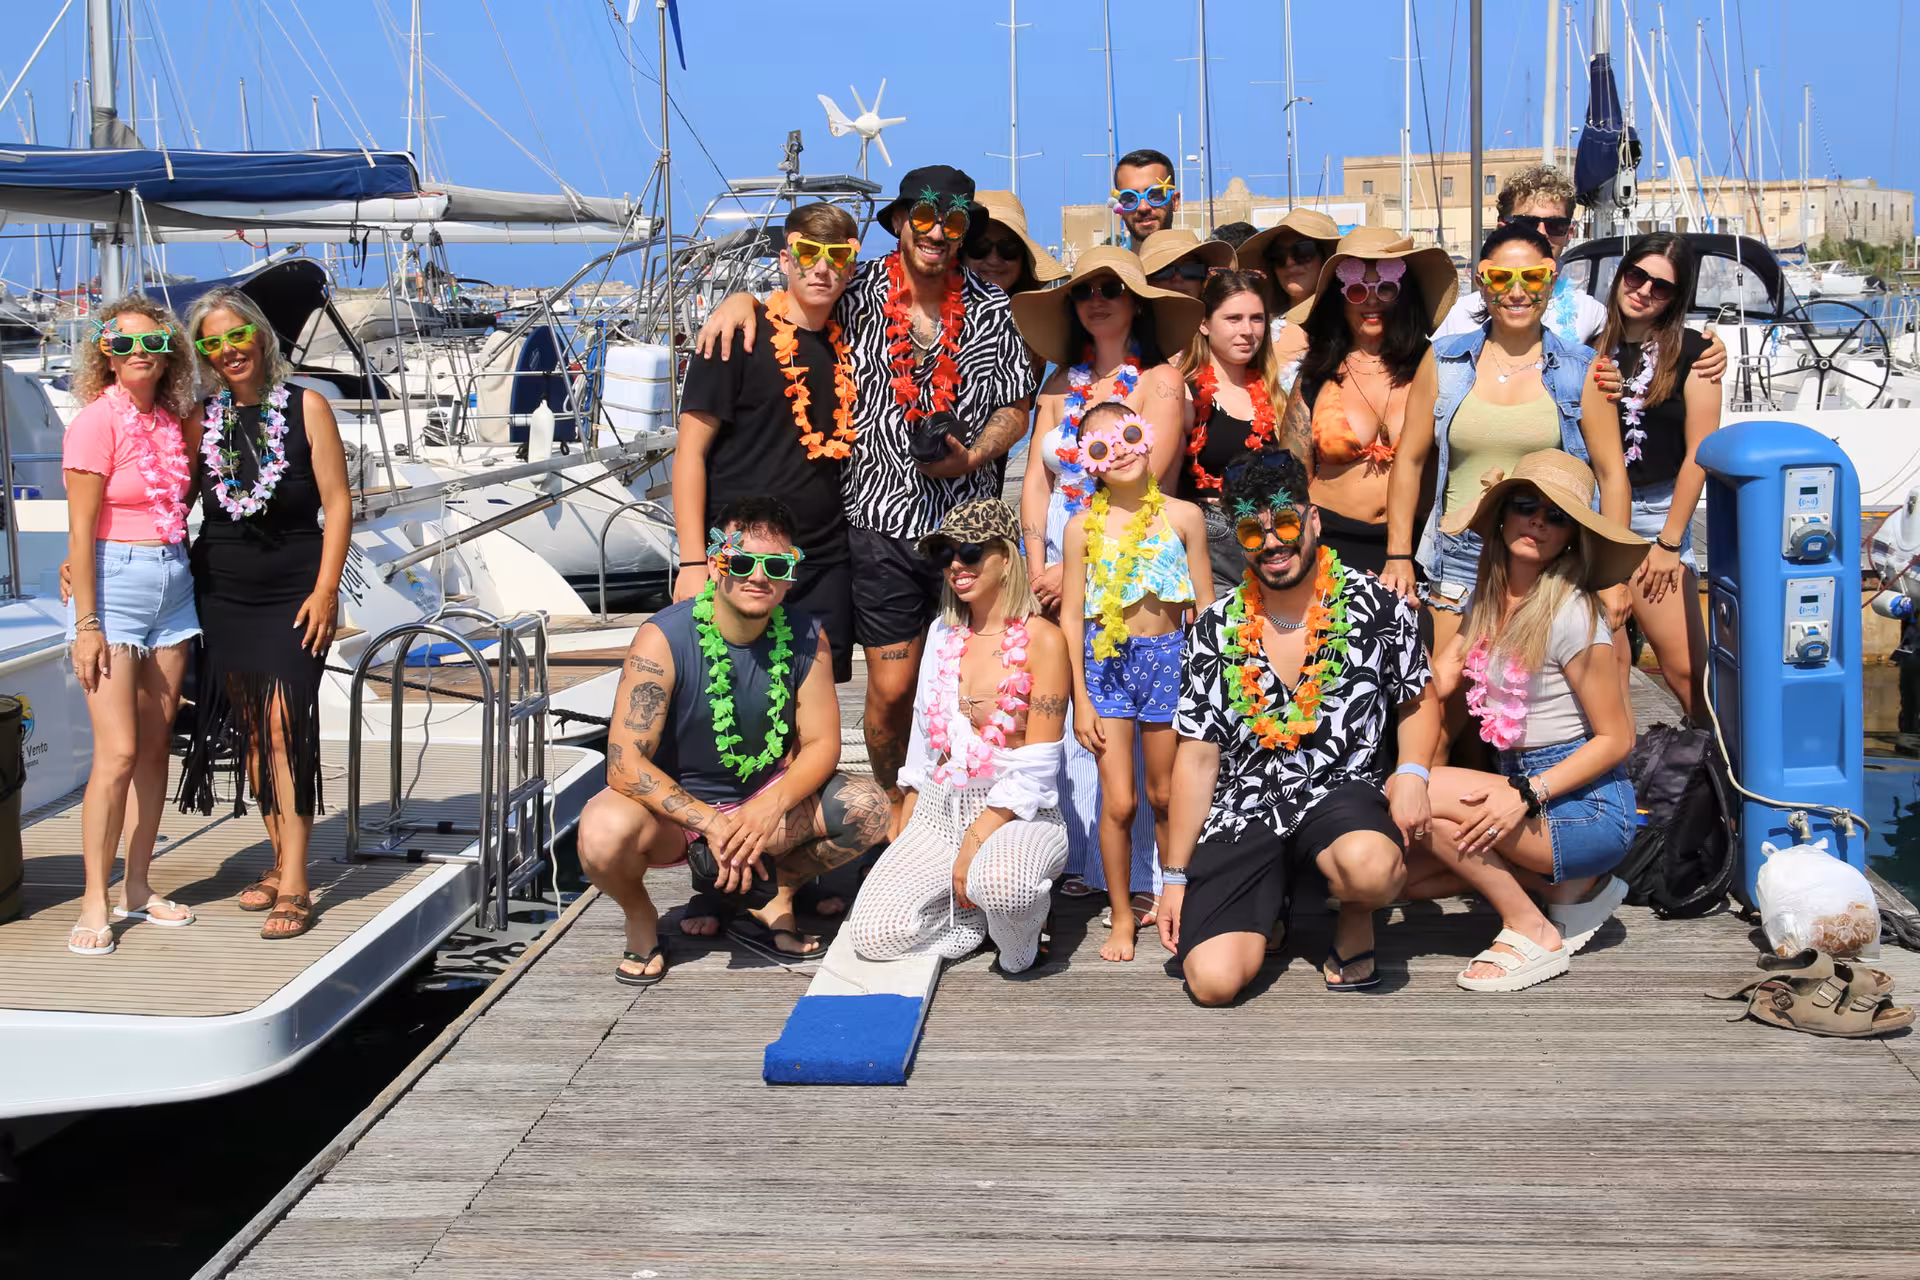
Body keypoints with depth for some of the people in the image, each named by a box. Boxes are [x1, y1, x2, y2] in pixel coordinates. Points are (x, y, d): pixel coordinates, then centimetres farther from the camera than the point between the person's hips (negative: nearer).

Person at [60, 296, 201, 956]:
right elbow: (80, 531, -12)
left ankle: (136, 888, 18)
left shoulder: (174, 421, 9)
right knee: (118, 752, -11)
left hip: (172, 585, 7)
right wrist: (86, 623, -15)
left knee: (156, 747, 9)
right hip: (115, 585, -7)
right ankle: (94, 902, -3)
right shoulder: (96, 421, -10)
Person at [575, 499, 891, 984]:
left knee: (867, 808, -19)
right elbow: (625, 763, -26)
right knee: (605, 830, -36)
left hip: (764, 802, 4)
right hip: (673, 808, -4)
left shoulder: (806, 638, -10)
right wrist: (711, 823, -36)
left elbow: (821, 744, -6)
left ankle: (771, 898, 7)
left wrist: (771, 806, -27)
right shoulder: (664, 639, -22)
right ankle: (641, 919, -1)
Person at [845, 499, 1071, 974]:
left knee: (998, 880, -40)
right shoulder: (942, 632, 11)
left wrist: (976, 840, -18)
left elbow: (1036, 767, -12)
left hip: (1016, 814, -5)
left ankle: (1023, 927, -4)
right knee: (871, 933, -16)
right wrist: (905, 827, 9)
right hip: (938, 811, 5)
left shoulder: (1042, 640, -7)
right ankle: (975, 911, 9)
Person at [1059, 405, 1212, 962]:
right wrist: (1080, 697, -3)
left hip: (1169, 658, 0)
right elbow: (1071, 614, 1)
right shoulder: (1084, 526, -1)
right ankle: (1122, 917, 13)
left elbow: (1205, 606, 4)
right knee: (1118, 801, -2)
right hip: (1107, 662, 0)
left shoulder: (1182, 516, 0)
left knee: (1164, 796, 10)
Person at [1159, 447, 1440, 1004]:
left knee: (1369, 865, -39)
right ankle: (1262, 912, 20)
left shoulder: (1375, 607, 0)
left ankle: (1355, 929, 0)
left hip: (1344, 792, -1)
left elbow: (1419, 701, 13)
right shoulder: (1216, 629, 4)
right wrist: (1176, 876, 6)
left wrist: (1412, 772, -9)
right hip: (1244, 811, 2)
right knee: (1213, 980, -17)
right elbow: (1198, 756, 7)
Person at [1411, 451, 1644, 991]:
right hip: (1526, 790, 8)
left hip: (1586, 805, -8)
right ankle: (1568, 883, 11)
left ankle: (1531, 932, -9)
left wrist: (1527, 796, -22)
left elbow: (1616, 738, -13)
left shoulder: (1571, 614, -15)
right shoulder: (1488, 601, 7)